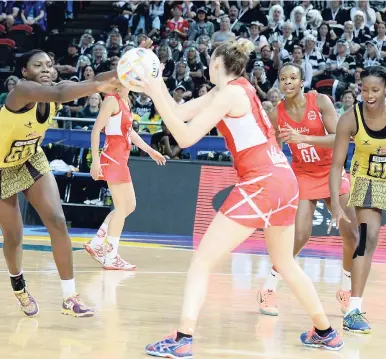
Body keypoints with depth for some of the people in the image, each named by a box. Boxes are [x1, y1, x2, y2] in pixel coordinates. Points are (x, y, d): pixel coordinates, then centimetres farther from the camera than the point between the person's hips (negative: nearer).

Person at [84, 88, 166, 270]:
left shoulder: (126, 101, 15)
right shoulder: (112, 100, -11)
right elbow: (96, 130, -16)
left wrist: (149, 150, 27)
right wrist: (95, 160, -22)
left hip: (121, 159, 9)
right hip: (113, 158, -9)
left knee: (130, 206, 14)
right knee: (122, 207, -7)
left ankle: (96, 243, 18)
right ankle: (111, 258, -3)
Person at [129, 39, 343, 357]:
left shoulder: (230, 93, -8)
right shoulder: (237, 88, 16)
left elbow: (185, 137, -15)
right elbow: (180, 112, 13)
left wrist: (155, 93, -16)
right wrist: (153, 87, 7)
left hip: (260, 184, -9)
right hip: (285, 179, 9)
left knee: (203, 260, -8)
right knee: (285, 262, 26)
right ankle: (325, 332, 35)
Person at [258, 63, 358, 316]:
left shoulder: (320, 102, -13)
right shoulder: (276, 115, -9)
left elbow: (340, 139, -22)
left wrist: (303, 138, -32)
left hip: (332, 172, 1)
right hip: (303, 175, -1)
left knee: (351, 234, 1)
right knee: (299, 236, -18)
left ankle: (346, 290, 22)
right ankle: (268, 289, -3)